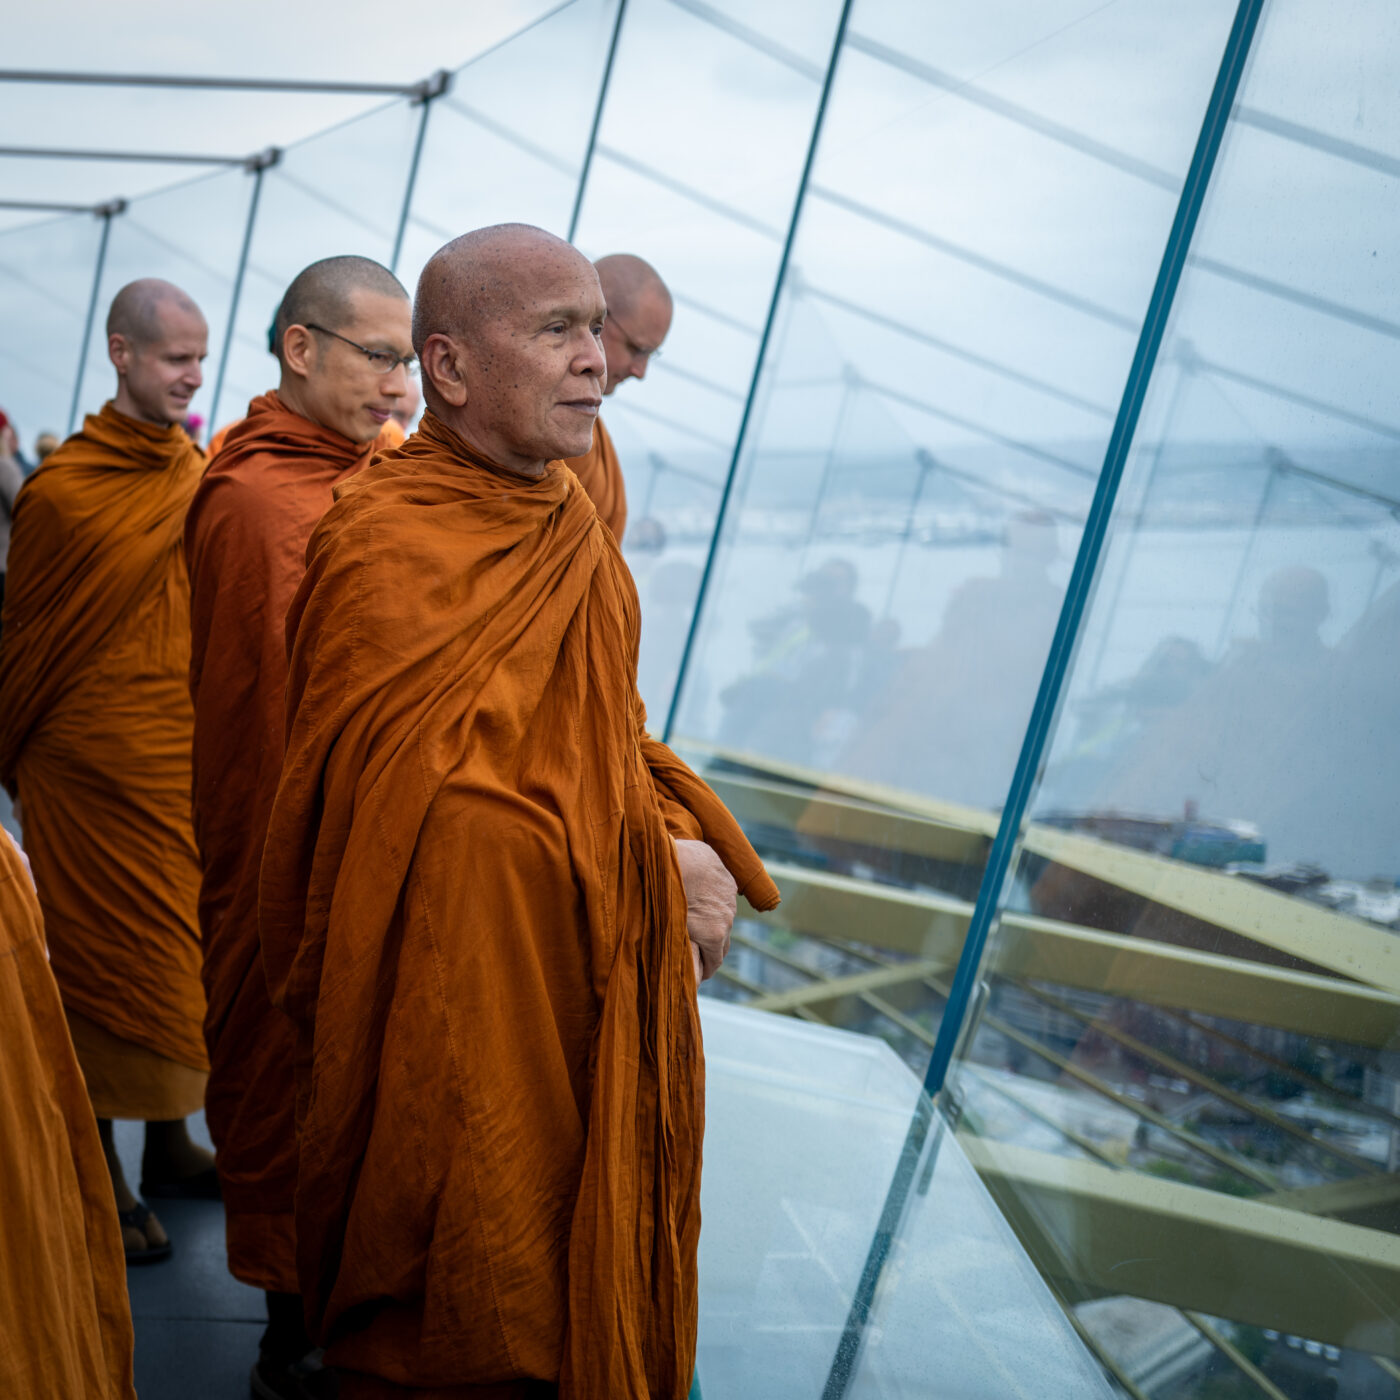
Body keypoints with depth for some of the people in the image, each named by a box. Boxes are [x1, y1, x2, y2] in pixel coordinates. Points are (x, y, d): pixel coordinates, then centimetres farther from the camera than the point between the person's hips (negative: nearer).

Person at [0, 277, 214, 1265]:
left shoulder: (203, 476, 4)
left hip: (185, 758, 5)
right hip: (94, 765, -5)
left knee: (172, 951, 14)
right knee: (103, 960, 5)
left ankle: (170, 1144, 29)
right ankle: (102, 1175, 18)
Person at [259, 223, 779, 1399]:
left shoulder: (573, 529, 7)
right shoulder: (383, 550, -21)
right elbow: (438, 807, -23)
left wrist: (691, 832, -4)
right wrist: (659, 865, -17)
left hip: (595, 999, 8)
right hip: (453, 1014, -8)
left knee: (589, 1285, 21)